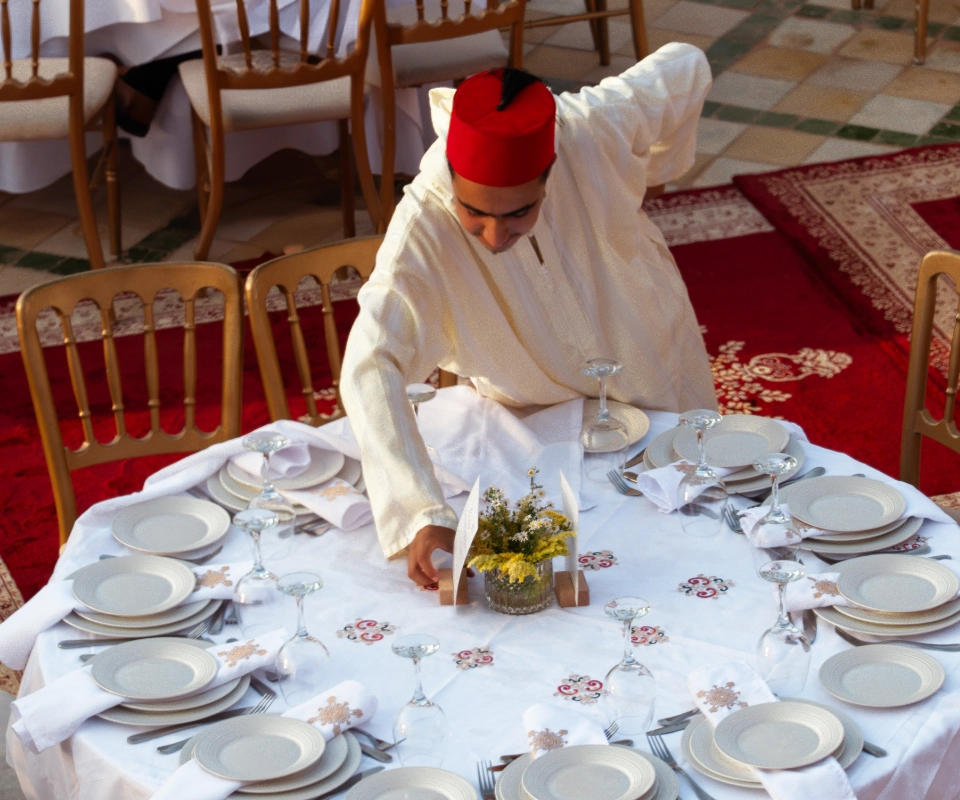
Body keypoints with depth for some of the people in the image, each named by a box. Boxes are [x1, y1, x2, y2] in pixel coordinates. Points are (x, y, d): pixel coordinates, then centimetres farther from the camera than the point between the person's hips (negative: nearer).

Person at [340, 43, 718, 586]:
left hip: (652, 369, 2)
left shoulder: (594, 129, -35)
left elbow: (687, 67, -15)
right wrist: (423, 516, -58)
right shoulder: (424, 228, -39)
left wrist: (650, 170, 1)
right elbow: (370, 367, -47)